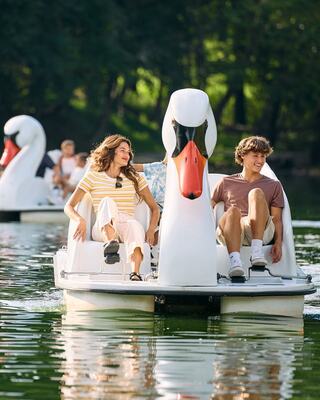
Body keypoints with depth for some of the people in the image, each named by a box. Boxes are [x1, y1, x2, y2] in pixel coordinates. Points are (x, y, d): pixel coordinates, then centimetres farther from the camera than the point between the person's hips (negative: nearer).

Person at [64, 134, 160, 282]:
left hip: (127, 225, 1)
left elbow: (154, 208, 17)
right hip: (101, 229, -1)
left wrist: (151, 230, -3)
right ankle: (111, 242, -62)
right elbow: (69, 206, 7)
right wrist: (80, 220, -16)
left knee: (134, 225, -37)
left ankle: (135, 273, -60)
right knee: (107, 202, -33)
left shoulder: (134, 178, 18)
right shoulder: (93, 176, 11)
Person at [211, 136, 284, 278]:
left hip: (260, 231, 0)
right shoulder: (226, 183, 25)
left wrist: (278, 243, -3)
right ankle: (234, 261, -57)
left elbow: (277, 219, 16)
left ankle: (257, 250, -41)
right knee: (233, 211, -36)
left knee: (256, 193, -27)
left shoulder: (274, 186, 25)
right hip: (231, 233, 0)